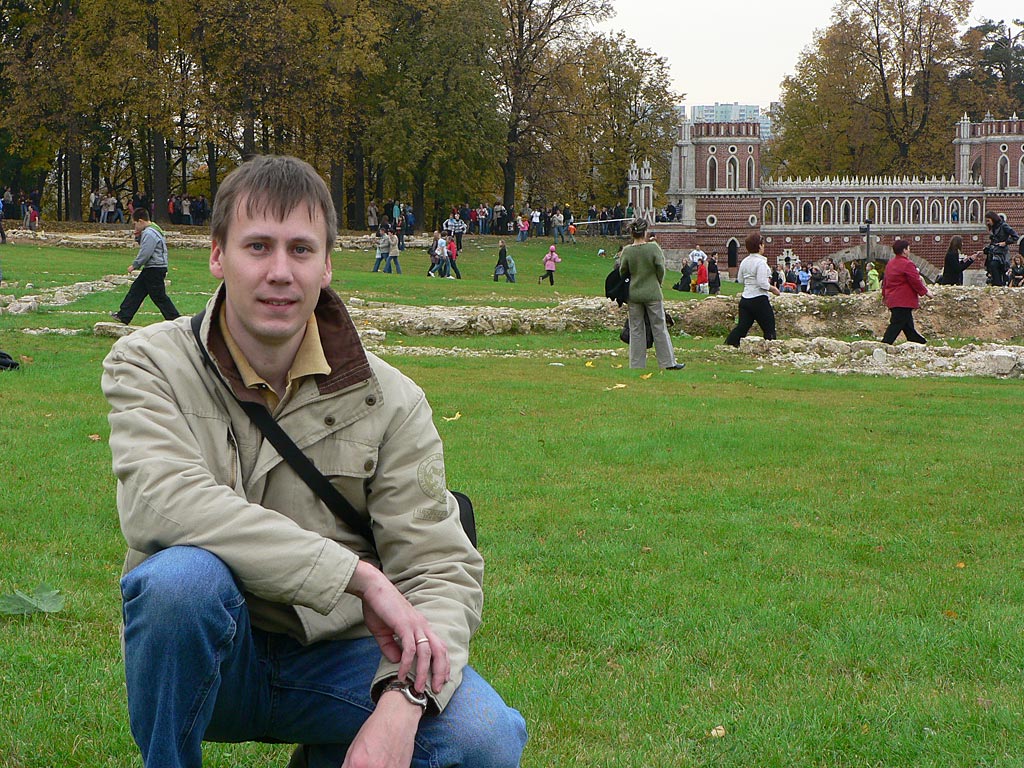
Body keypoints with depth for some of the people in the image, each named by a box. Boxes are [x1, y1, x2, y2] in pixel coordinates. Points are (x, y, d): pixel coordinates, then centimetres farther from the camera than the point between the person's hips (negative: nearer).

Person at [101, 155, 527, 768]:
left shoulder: (389, 401, -2)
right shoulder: (149, 364, -6)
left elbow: (441, 568, -8)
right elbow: (159, 498, -26)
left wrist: (402, 701, -29)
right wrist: (358, 574, -31)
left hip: (336, 657, 2)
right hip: (209, 658, -1)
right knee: (184, 573, -35)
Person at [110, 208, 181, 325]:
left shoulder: (149, 233, -20)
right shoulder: (153, 230, 13)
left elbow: (145, 254, -23)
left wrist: (134, 265, -11)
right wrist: (138, 237, 7)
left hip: (155, 270, -11)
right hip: (151, 269, 11)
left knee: (159, 297, -6)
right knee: (136, 290, 14)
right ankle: (123, 316, 20)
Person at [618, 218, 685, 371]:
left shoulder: (627, 251, -6)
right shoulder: (653, 248, -11)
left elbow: (623, 272, 1)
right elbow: (660, 269, -6)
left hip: (634, 294, 2)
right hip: (652, 294, -2)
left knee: (636, 330, 9)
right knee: (659, 328, 6)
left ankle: (636, 364, 9)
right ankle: (668, 362, 10)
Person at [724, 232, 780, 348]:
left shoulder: (744, 262, 8)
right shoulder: (761, 262, -15)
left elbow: (740, 280, 16)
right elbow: (763, 283, -20)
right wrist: (773, 289, -5)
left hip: (745, 299, 7)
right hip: (759, 299, -7)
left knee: (742, 326, 8)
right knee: (769, 328, 5)